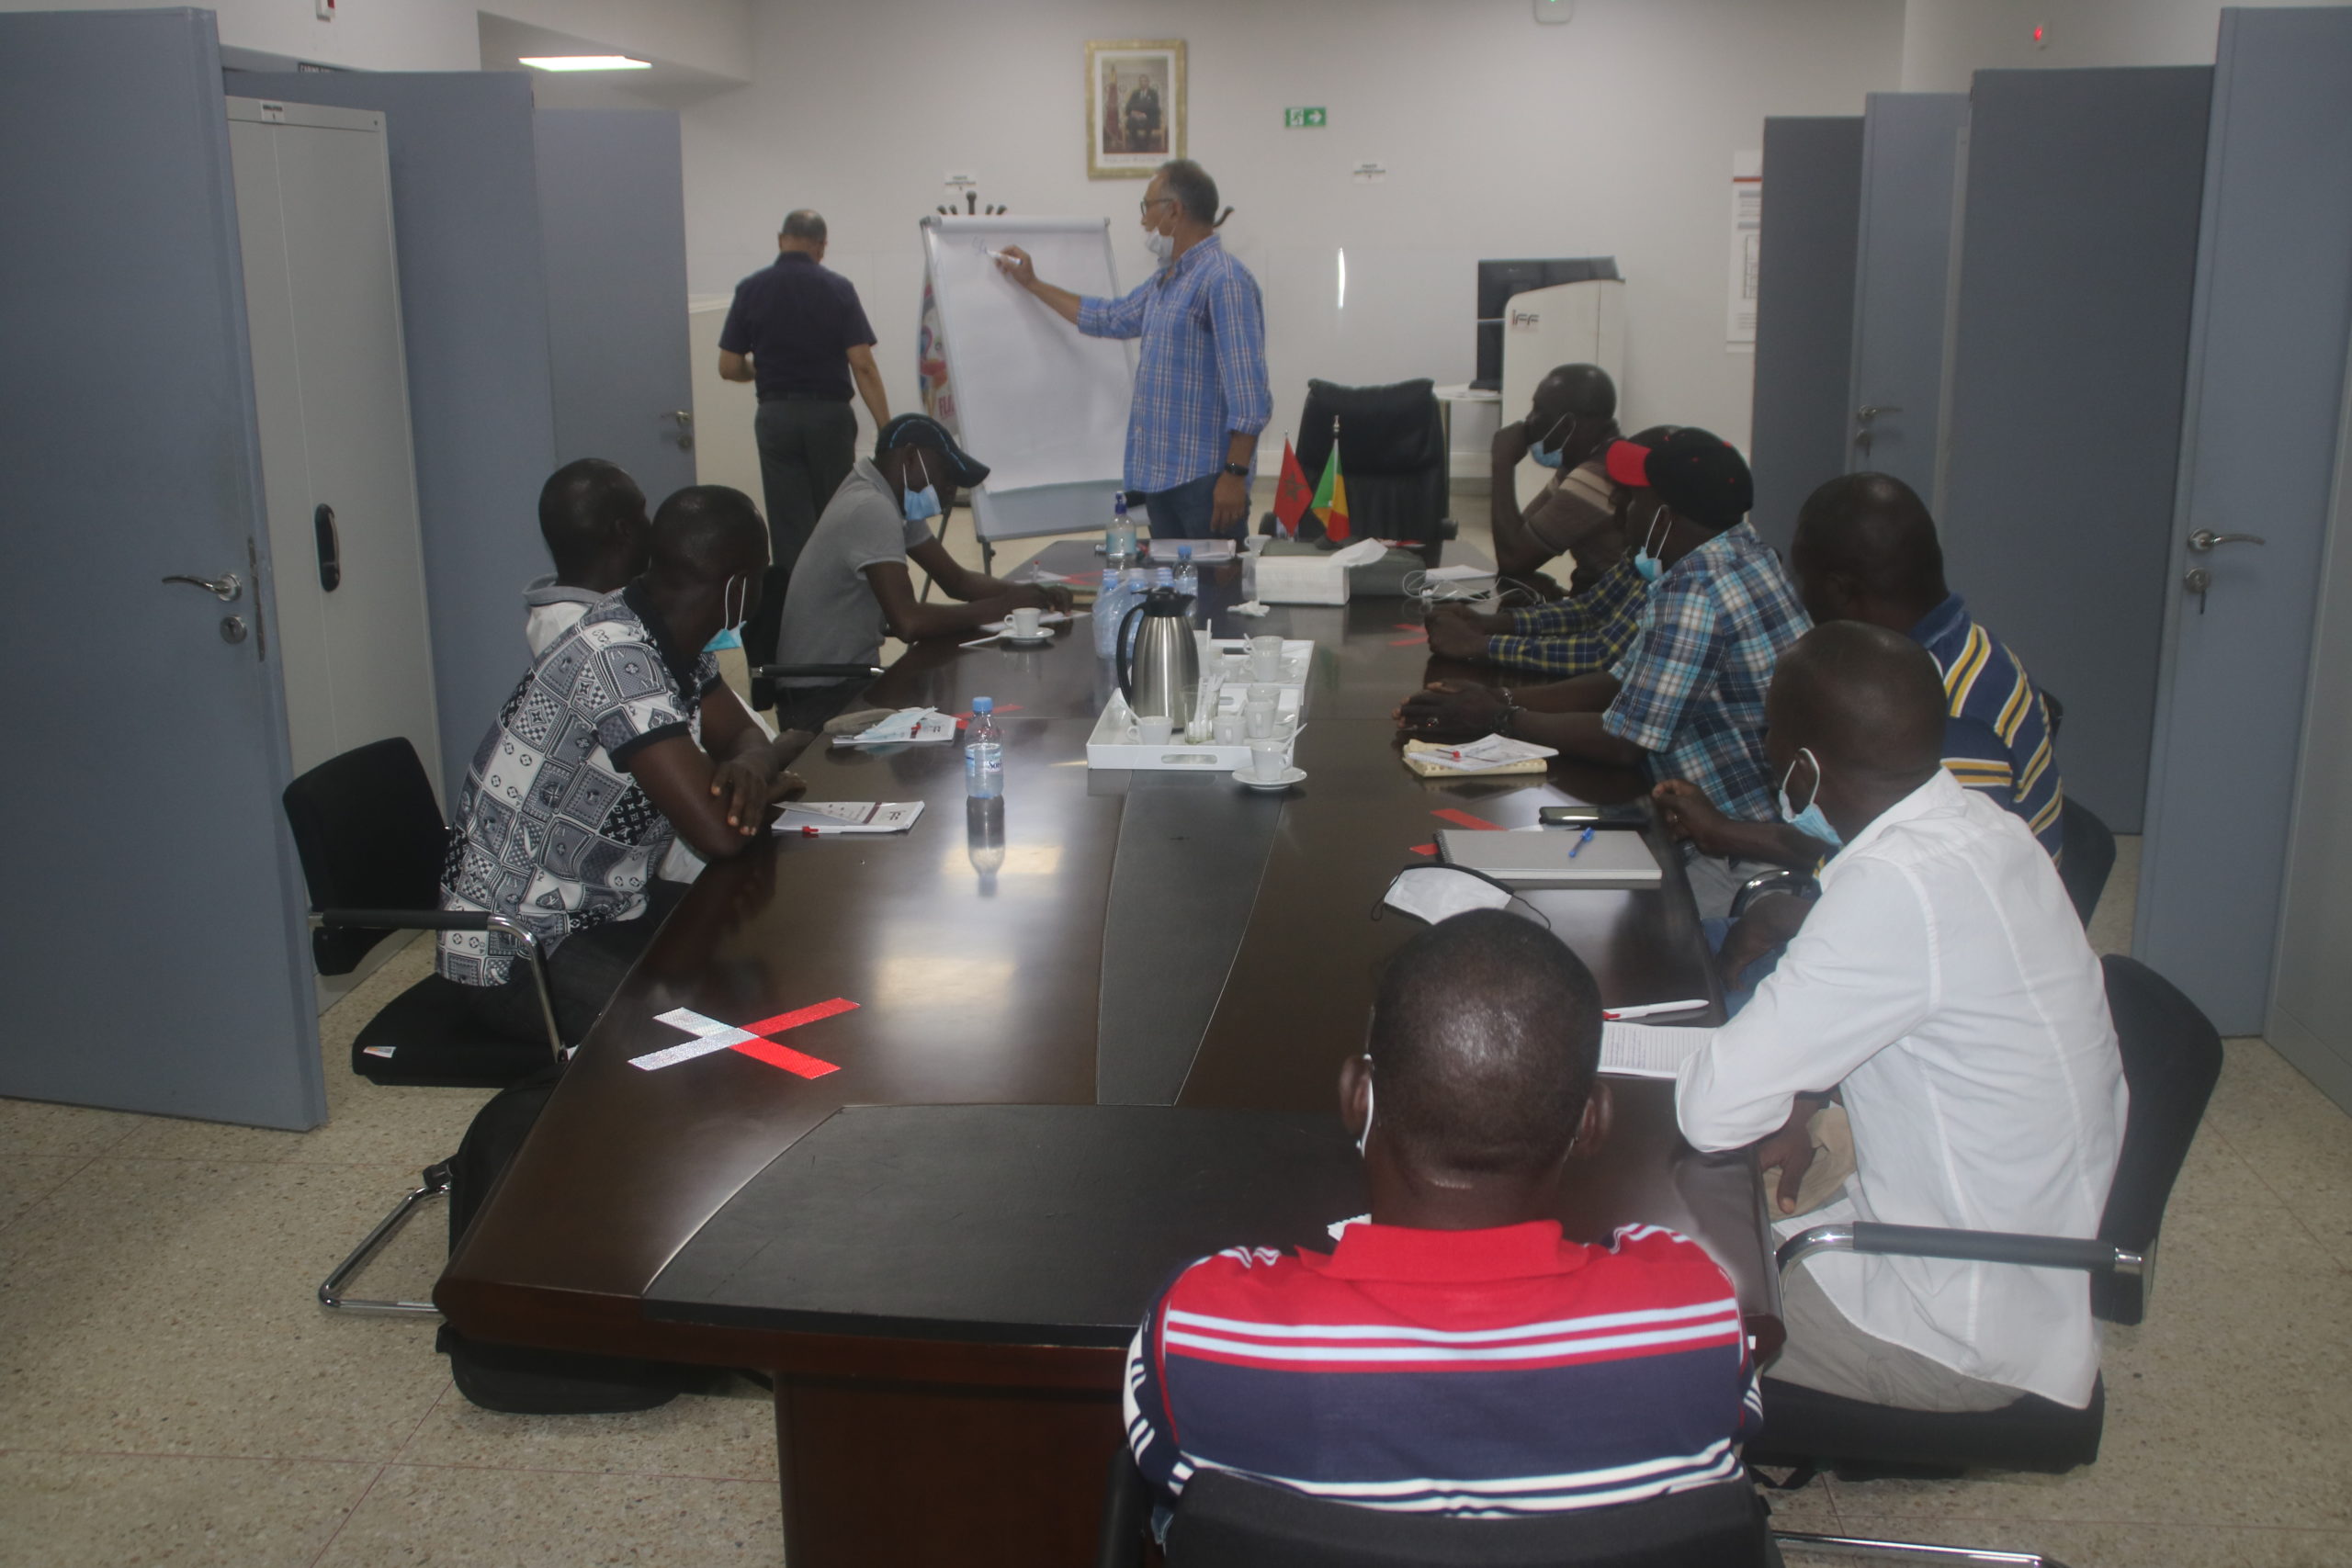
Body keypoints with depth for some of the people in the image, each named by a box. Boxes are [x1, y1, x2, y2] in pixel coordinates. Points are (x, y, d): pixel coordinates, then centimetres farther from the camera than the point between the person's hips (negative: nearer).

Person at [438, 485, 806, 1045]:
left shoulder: (671, 637, -1)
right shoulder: (618, 658, -28)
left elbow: (741, 736, 12)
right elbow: (720, 834, -32)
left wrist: (750, 766, -14)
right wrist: (789, 746, -12)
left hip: (601, 908, 10)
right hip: (513, 956, -9)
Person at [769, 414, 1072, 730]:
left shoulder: (895, 503, 8)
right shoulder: (872, 510, -22)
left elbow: (956, 580, 12)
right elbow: (908, 622, -31)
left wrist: (1029, 594, -6)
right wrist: (1003, 605, -20)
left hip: (851, 680, 9)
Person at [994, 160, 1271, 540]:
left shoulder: (1224, 280, -14)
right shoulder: (1164, 282, 17)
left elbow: (1249, 396, -19)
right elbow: (1109, 318, 33)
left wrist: (1235, 474, -23)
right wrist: (1032, 284, 37)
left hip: (1205, 479, -10)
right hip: (1159, 474, 10)